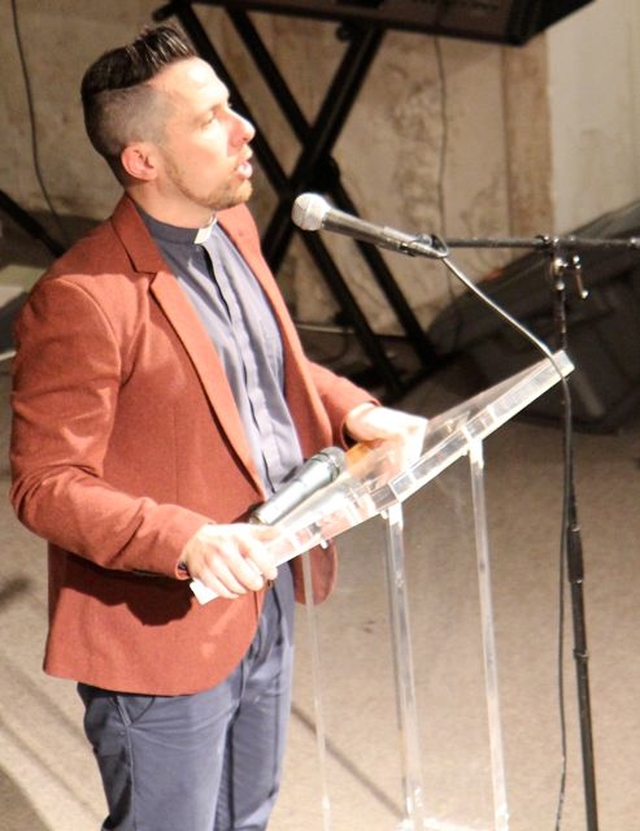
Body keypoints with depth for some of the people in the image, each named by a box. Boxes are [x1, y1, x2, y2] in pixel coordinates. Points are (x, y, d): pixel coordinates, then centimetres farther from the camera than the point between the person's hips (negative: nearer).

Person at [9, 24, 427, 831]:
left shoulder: (233, 229, 2)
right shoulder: (80, 300, -25)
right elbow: (44, 486, -23)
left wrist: (353, 411, 0)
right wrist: (187, 541, -35)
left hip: (266, 605, 8)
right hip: (162, 638, -8)